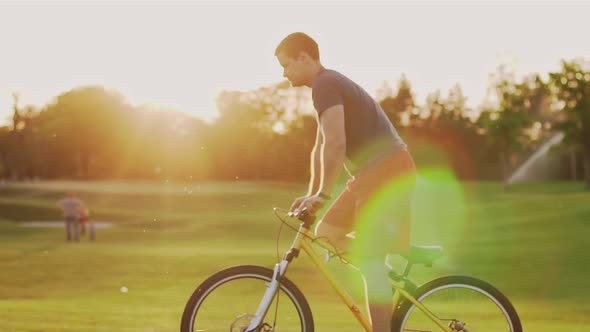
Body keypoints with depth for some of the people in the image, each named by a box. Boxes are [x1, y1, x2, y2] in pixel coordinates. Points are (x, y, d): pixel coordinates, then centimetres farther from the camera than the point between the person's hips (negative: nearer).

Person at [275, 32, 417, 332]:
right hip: (373, 173, 10)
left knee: (371, 262, -9)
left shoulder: (325, 85, -13)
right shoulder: (330, 84, 20)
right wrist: (311, 195, 20)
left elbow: (335, 144, -24)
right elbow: (321, 148, 23)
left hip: (386, 171, -10)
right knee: (326, 233, 12)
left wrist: (322, 194, -17)